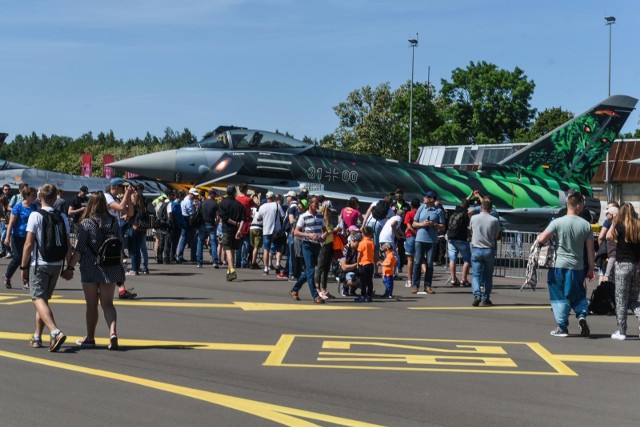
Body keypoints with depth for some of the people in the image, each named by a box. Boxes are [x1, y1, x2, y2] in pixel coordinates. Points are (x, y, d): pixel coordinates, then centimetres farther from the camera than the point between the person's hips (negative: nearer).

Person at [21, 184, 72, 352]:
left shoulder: (35, 215, -9)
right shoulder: (62, 217, 4)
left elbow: (29, 244, -11)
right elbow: (67, 245, 4)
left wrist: (23, 267, -4)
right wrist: (69, 267, 10)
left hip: (38, 264, -5)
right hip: (57, 264, 5)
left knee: (38, 299, -8)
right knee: (44, 299, 17)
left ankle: (56, 332, -29)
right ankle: (37, 337, 22)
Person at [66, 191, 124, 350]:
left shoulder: (86, 223, -9)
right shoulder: (113, 222, 3)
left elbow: (79, 249, -11)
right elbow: (121, 244, 8)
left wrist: (70, 266, -4)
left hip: (90, 268, -3)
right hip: (110, 269, 3)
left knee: (91, 304, 8)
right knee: (107, 303, 6)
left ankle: (90, 338, 18)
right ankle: (113, 332, -16)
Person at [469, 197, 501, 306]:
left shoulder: (474, 218, -4)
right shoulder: (495, 220, -8)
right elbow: (496, 236, 3)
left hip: (476, 249, 0)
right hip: (489, 250, 0)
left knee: (476, 274, 2)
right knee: (488, 275, 12)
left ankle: (477, 294, -19)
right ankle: (486, 298, 13)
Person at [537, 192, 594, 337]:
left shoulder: (558, 222, -9)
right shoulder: (585, 225, -2)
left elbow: (541, 239, -12)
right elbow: (590, 249, 2)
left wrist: (540, 236, 12)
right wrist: (591, 268, 11)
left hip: (559, 265, -2)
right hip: (578, 267, 2)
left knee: (559, 297, 8)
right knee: (579, 295, 19)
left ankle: (562, 327, 11)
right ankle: (582, 316, -3)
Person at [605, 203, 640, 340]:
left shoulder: (620, 225, -9)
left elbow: (609, 237, 1)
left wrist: (614, 223, 5)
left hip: (623, 265, -4)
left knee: (621, 300, 3)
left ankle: (621, 331, 5)